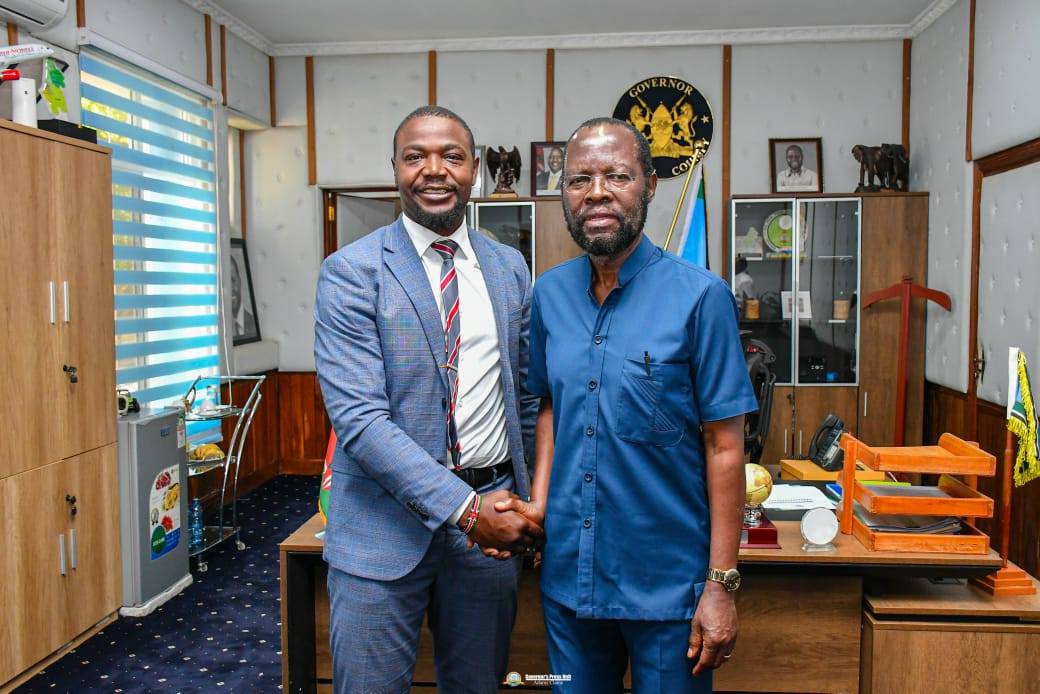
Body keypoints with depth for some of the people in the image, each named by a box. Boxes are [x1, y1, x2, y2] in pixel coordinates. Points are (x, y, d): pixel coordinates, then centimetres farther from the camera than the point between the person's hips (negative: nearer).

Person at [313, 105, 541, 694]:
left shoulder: (511, 269, 6)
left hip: (491, 512, 4)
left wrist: (525, 504, 7)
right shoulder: (352, 272, -8)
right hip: (385, 525, -3)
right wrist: (466, 508, -21)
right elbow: (358, 417, -17)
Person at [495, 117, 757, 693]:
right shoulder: (550, 294, 1)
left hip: (667, 582, -4)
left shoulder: (699, 296, -13)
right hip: (567, 574, 4)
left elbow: (724, 446, -11)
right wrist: (538, 503, -4)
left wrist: (721, 584, -11)